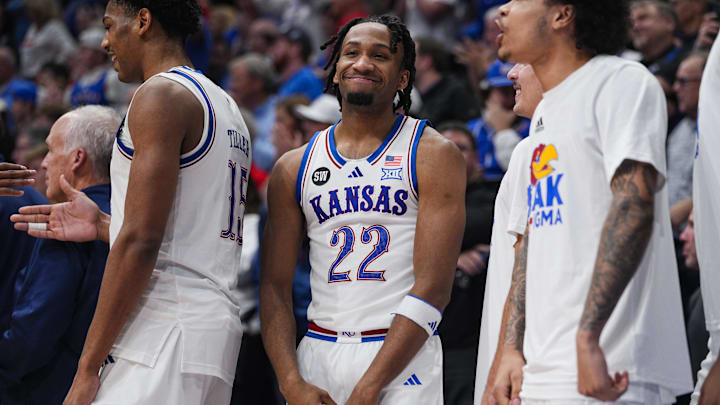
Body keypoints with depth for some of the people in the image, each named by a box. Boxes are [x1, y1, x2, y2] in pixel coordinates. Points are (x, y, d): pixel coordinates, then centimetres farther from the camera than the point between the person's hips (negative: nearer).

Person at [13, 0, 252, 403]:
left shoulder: (161, 95, -8)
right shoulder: (226, 106, 21)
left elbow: (141, 242, -16)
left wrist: (88, 368, -16)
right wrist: (103, 226, 27)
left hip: (167, 336, -10)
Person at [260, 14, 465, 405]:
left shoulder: (434, 156, -2)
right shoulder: (293, 168, 10)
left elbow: (432, 289, -10)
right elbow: (275, 287, 7)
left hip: (402, 359, -3)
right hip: (318, 354, 3)